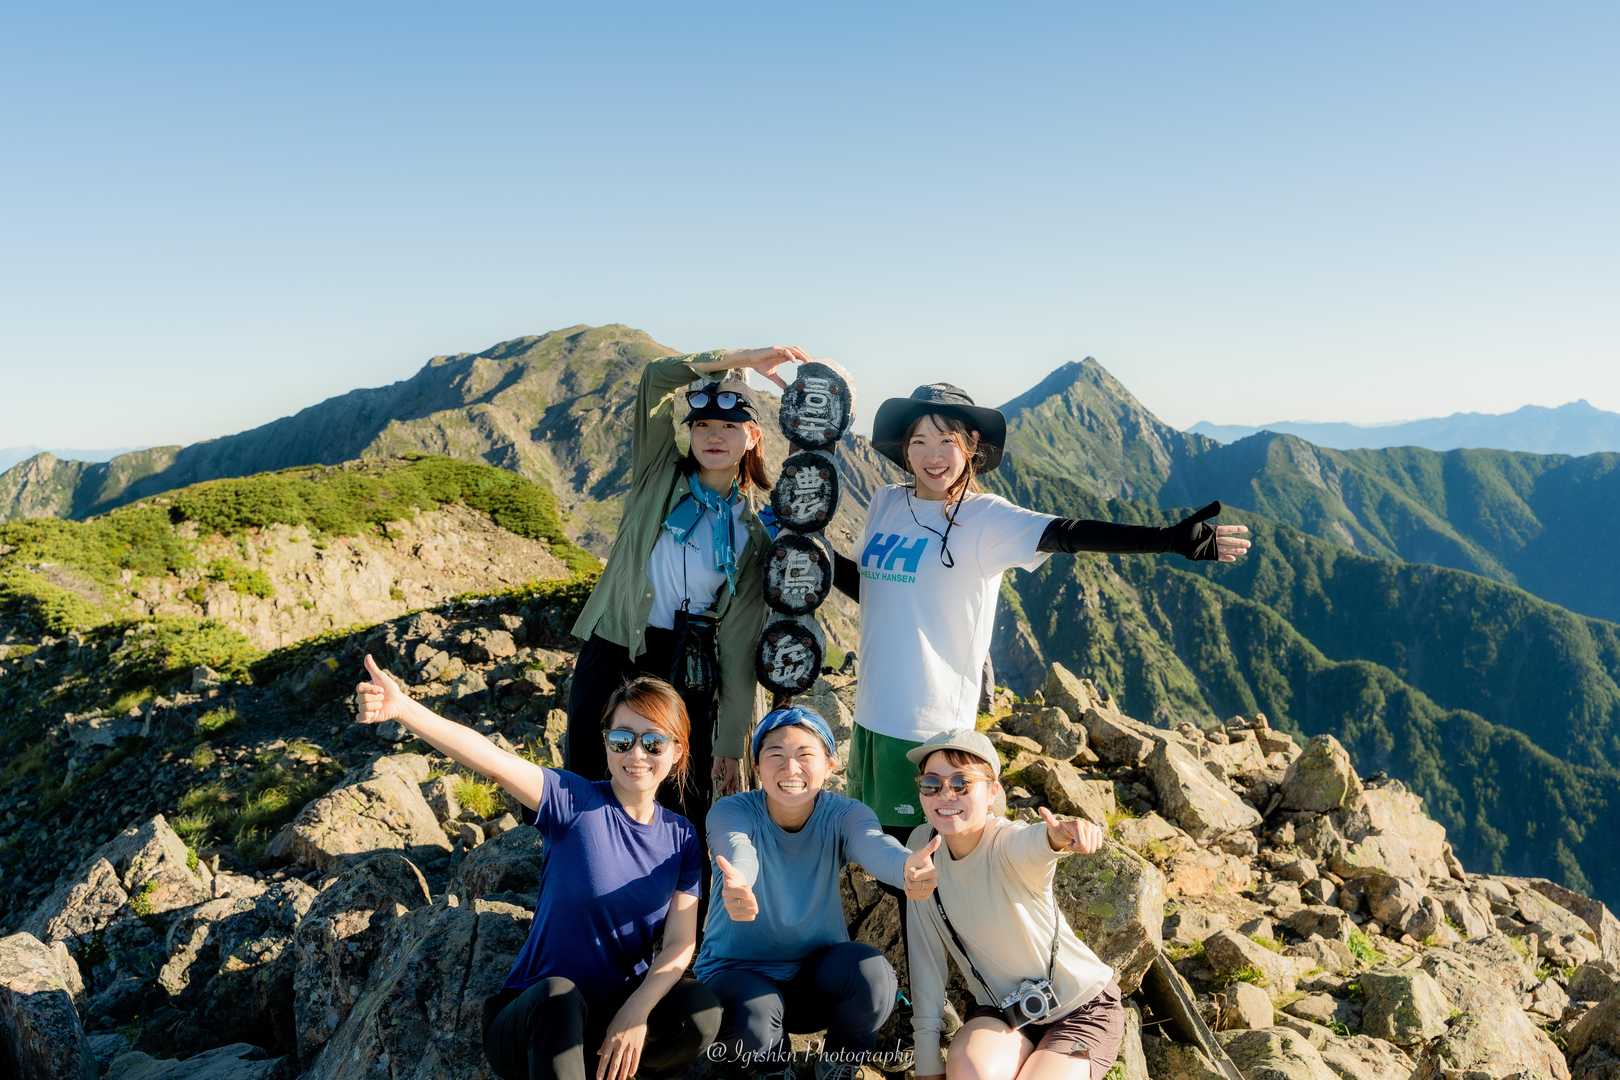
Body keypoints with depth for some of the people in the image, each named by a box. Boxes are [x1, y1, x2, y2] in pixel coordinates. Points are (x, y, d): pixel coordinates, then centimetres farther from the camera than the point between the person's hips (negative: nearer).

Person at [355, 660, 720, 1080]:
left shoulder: (681, 837, 0)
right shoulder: (577, 802, -11)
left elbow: (679, 944, -6)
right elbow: (491, 760, -28)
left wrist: (636, 1013, -24)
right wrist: (403, 708, -43)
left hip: (622, 1008, 4)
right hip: (538, 1014, -4)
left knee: (700, 1010, -25)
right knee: (557, 993, -38)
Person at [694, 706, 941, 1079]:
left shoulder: (845, 814, -13)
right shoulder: (731, 812, -17)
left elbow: (875, 846, -36)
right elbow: (737, 855, -40)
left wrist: (907, 868, -61)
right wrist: (736, 887, -66)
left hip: (817, 970, 2)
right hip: (738, 970, -1)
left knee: (872, 974, -29)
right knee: (751, 1020, -33)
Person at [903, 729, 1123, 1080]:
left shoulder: (1008, 843, -25)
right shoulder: (923, 844, -11)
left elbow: (1034, 843, -51)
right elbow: (925, 953, -7)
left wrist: (1059, 835, -75)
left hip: (1081, 1009, -2)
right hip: (1000, 1007, 3)